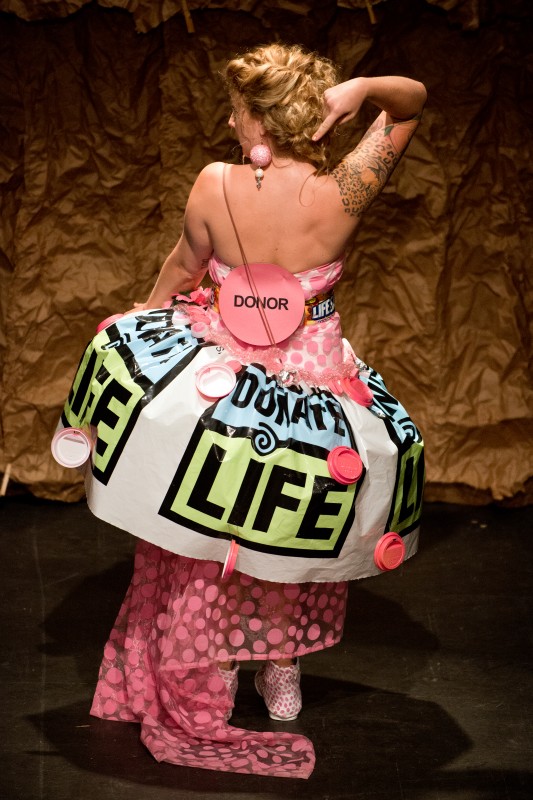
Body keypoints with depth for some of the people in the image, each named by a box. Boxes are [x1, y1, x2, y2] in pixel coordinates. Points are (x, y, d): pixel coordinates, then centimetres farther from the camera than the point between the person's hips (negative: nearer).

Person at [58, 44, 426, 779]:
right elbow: (414, 99, -4)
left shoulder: (216, 186, -18)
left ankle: (202, 686, 31)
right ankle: (283, 677, 36)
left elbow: (183, 268, 1)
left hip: (217, 380, -1)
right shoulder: (343, 193, -18)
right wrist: (361, 89, -22)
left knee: (205, 542, 18)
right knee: (292, 533, 23)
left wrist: (149, 312, 20)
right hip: (313, 385, 1)